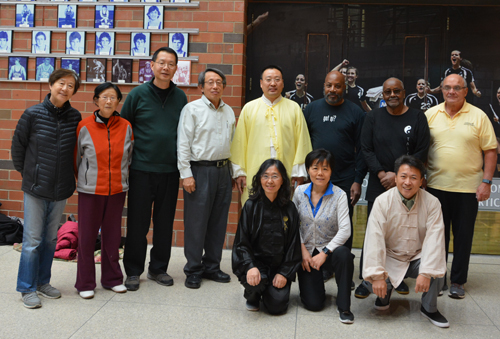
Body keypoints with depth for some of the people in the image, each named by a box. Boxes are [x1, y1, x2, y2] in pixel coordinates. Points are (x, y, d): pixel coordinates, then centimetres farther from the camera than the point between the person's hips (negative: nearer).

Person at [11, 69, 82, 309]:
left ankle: (43, 282, 29)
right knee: (32, 240, 2)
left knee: (51, 239, 14)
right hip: (36, 188, -3)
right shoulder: (33, 114, -7)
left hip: (61, 189, 3)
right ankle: (27, 289, 14)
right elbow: (18, 145, 3)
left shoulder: (75, 118, -1)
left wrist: (69, 176, 9)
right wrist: (25, 172, 8)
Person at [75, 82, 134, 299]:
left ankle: (112, 278, 24)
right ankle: (85, 283, 16)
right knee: (87, 236, 3)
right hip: (90, 190, -2)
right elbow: (75, 158, 6)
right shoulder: (84, 127, -5)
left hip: (117, 190, 2)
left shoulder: (126, 127, 2)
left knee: (112, 235, 10)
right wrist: (83, 178, 12)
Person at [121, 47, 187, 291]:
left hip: (170, 170, 3)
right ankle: (133, 271, 18)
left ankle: (158, 269, 24)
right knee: (137, 222, 3)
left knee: (165, 222, 10)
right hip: (141, 169, -2)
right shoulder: (138, 94, 0)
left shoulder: (180, 97, 8)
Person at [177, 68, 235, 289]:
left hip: (223, 170, 6)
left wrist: (234, 170, 14)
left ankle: (212, 266, 23)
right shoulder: (192, 109, -4)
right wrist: (186, 174, -13)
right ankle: (193, 271, 11)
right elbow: (183, 144, -8)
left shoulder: (229, 111, 14)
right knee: (196, 223, -1)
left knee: (218, 222, 10)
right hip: (200, 170, -5)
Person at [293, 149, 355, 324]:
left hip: (329, 249, -1)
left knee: (344, 254, -39)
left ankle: (343, 306, -20)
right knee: (313, 304, -8)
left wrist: (325, 253, -22)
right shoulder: (300, 192, -3)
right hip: (307, 252, 2)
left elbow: (345, 230, -18)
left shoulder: (339, 195, -11)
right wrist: (303, 250, -7)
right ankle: (316, 284, 31)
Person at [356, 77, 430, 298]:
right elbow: (366, 149, 3)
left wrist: (398, 176, -10)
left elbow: (422, 152, -1)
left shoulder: (417, 117, 5)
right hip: (378, 186, 0)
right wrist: (382, 174, -10)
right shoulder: (373, 117, 8)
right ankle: (366, 278, 7)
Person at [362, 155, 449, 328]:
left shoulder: (432, 203, -10)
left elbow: (434, 239, -19)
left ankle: (429, 309, 3)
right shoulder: (382, 201, -13)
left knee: (437, 270, -28)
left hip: (418, 257, 1)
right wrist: (377, 275, -27)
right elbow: (374, 239, -20)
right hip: (390, 257, -1)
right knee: (371, 281, -26)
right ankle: (385, 292, 14)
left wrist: (426, 273, -31)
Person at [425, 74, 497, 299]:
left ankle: (457, 281, 18)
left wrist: (486, 181, -7)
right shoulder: (431, 115, 4)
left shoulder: (478, 116, 0)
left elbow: (490, 151, -1)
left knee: (463, 236, 6)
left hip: (467, 187, -1)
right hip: (436, 185, 1)